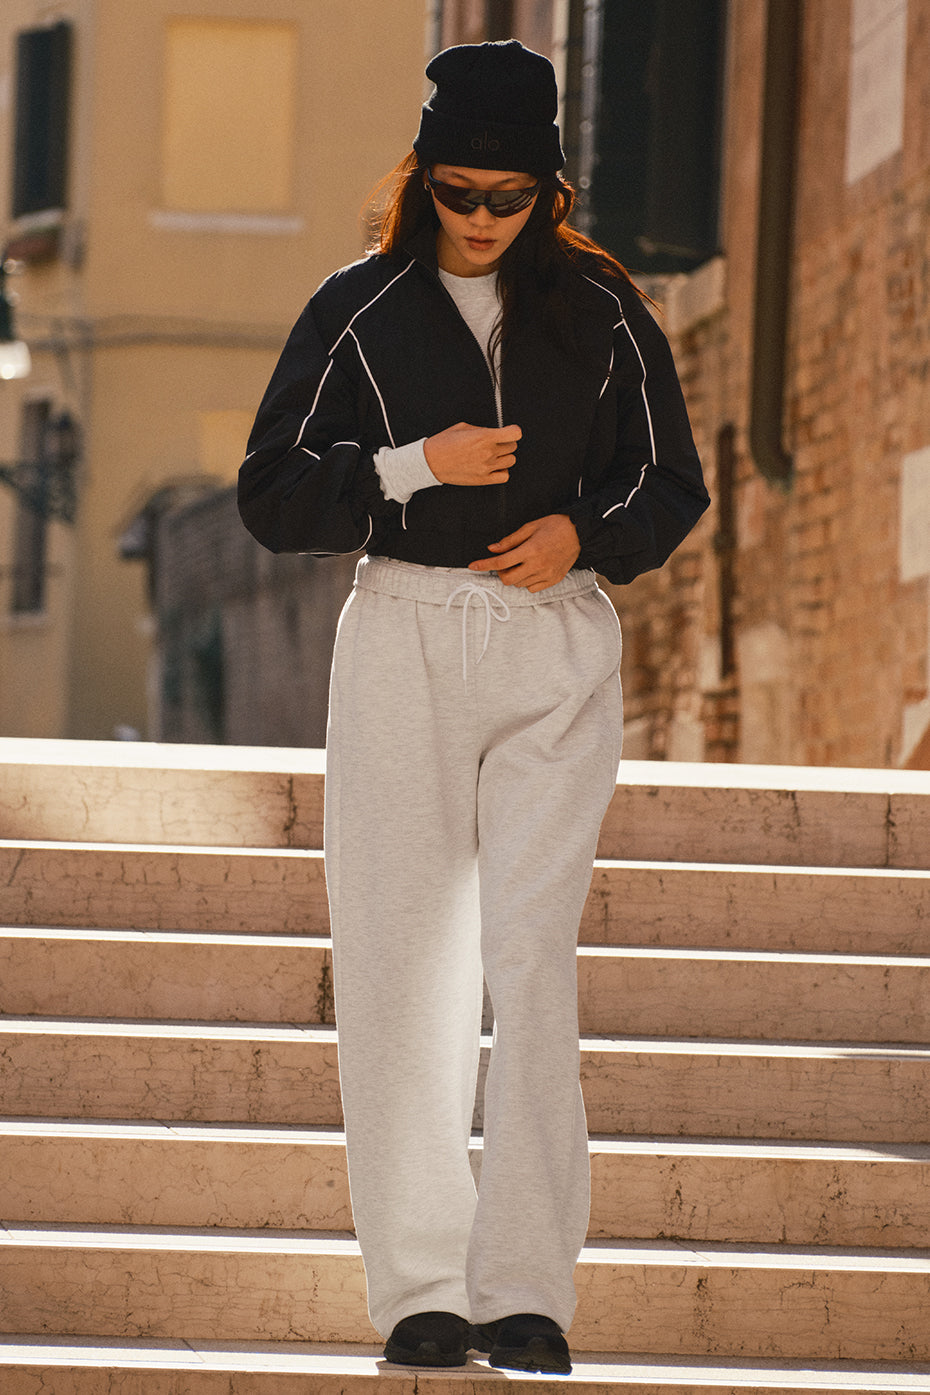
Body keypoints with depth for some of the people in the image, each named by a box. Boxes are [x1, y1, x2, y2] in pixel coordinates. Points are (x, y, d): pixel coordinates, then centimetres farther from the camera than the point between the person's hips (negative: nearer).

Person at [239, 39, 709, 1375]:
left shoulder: (600, 308, 7)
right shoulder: (359, 309, 5)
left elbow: (673, 487, 13)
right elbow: (272, 495, 3)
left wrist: (582, 533, -7)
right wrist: (416, 466, -11)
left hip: (555, 641, -1)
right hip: (403, 640, 1)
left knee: (533, 952, -12)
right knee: (400, 962, -2)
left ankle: (526, 1289, -12)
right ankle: (417, 1288, 4)